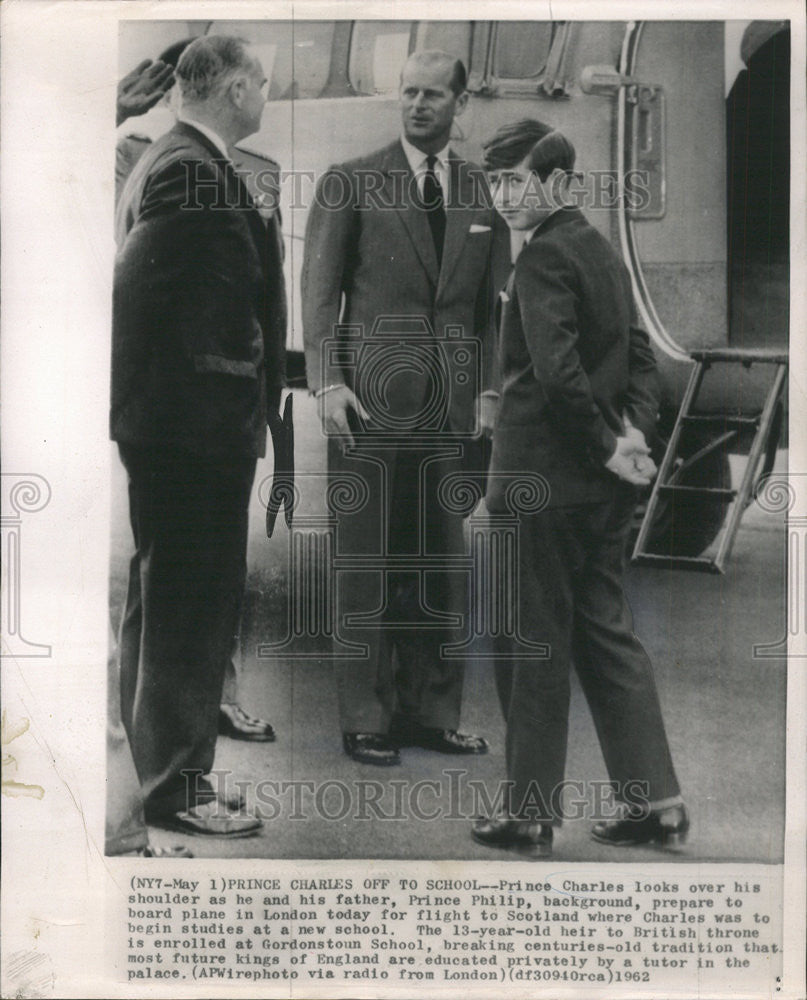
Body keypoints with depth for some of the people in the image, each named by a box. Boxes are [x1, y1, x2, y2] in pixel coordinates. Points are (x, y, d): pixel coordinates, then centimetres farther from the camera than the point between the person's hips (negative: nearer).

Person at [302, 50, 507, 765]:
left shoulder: (483, 193, 13)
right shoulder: (349, 184, 5)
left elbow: (490, 303, 14)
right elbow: (319, 290, 1)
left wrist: (489, 388, 4)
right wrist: (328, 383, -8)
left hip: (451, 400, 3)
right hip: (370, 395, -3)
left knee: (442, 559, 6)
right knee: (368, 559, 0)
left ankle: (433, 712, 17)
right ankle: (366, 719, 10)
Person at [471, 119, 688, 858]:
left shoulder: (543, 256, -13)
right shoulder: (602, 250, 14)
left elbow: (556, 371, -23)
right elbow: (640, 355, 14)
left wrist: (608, 447, -14)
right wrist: (633, 432, 2)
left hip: (543, 478, -8)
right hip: (604, 487, 9)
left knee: (531, 646, 2)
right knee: (606, 634, 14)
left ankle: (531, 816, 12)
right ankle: (655, 800, 18)